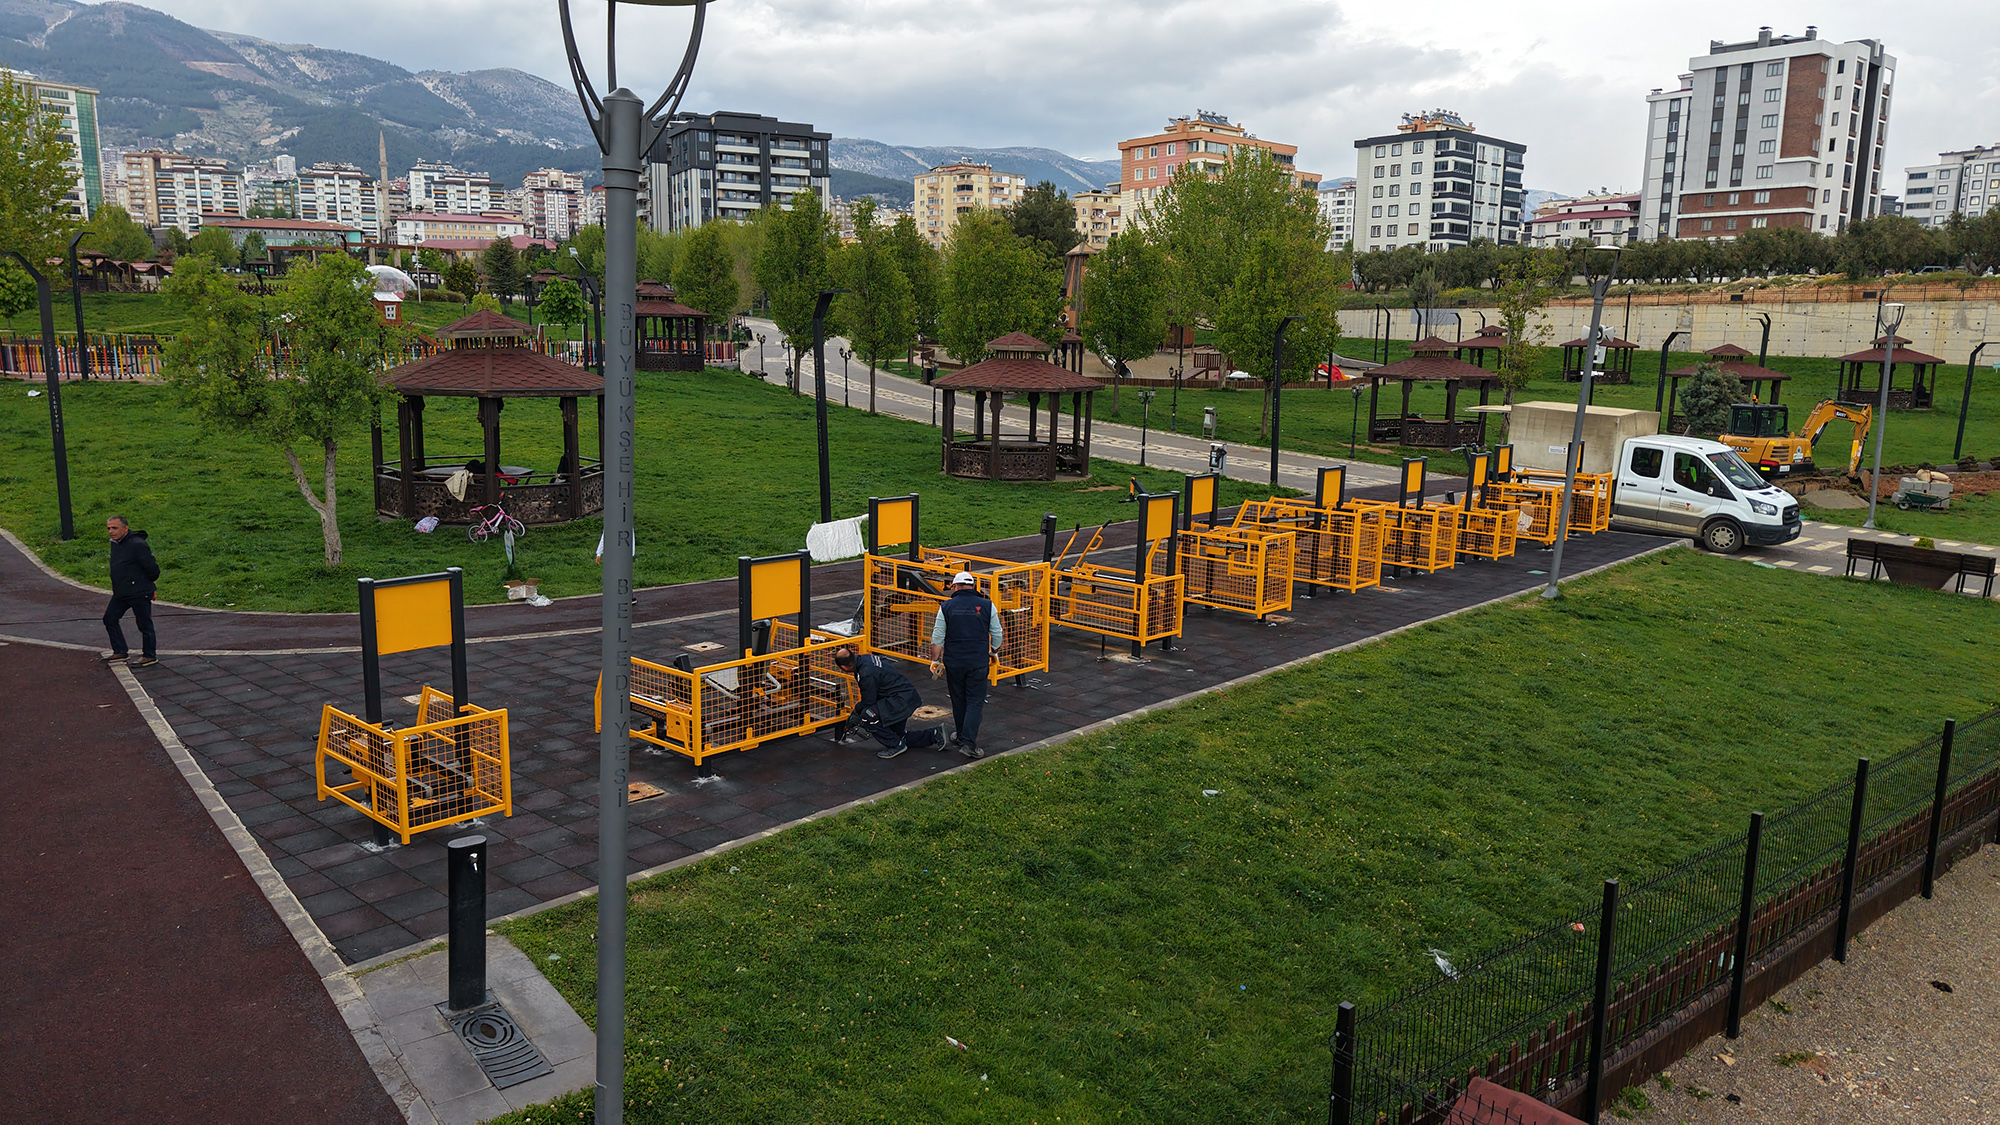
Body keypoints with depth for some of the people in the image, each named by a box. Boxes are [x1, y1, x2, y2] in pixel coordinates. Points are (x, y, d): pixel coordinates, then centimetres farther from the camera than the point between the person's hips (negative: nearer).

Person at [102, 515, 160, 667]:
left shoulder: (137, 545, -20)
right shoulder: (115, 543, 9)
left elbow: (153, 569, -18)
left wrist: (143, 583, -1)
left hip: (139, 593, -10)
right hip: (121, 593, 10)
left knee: (144, 624, 0)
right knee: (110, 619, 13)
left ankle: (150, 656, 11)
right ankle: (120, 653, 23)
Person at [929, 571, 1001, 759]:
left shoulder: (947, 607, -3)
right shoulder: (986, 605, -4)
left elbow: (937, 638, -1)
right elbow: (996, 634, 4)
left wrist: (935, 661, 10)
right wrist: (994, 652, 22)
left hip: (953, 662, 1)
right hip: (978, 662, -1)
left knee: (958, 700, 17)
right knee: (975, 702, 2)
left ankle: (961, 736, 33)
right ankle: (968, 743, -8)